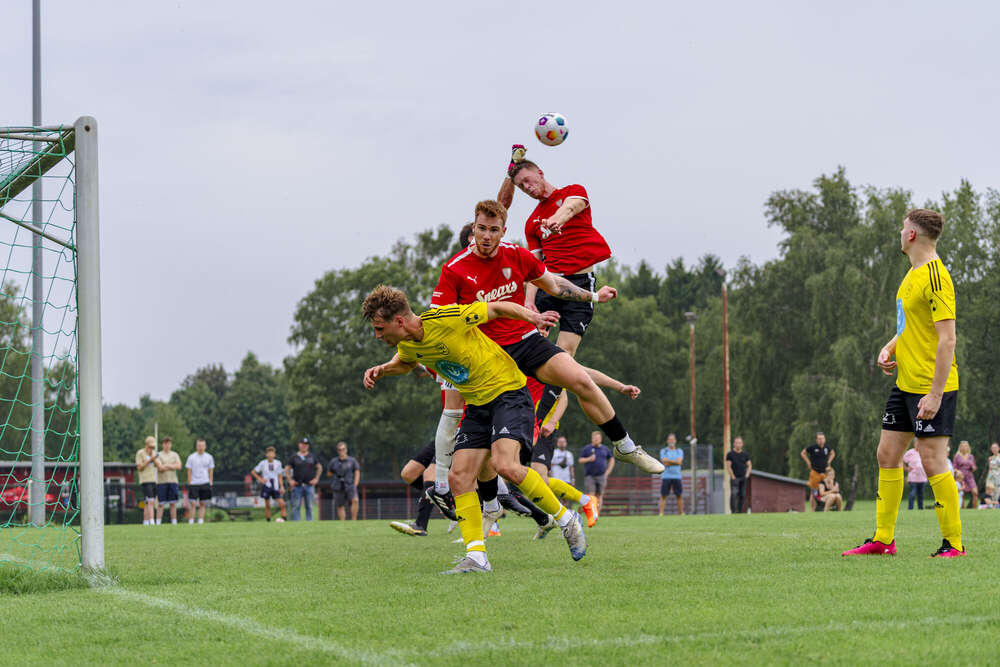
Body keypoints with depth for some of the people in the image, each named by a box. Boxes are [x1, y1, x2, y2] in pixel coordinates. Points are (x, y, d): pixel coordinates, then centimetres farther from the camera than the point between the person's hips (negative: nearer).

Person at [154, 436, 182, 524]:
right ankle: (158, 523, -4)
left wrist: (166, 465, -7)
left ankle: (174, 522, 5)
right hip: (161, 482, -3)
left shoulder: (175, 455, 13)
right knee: (161, 504, -5)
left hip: (173, 481, 3)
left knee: (173, 503, 3)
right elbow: (160, 468, -11)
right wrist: (172, 466, -5)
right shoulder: (159, 455, 3)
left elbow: (178, 466, -1)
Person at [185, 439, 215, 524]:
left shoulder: (209, 457, 8)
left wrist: (210, 483, 3)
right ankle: (191, 521, -5)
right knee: (193, 503, -9)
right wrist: (189, 484, -4)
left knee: (202, 504, 3)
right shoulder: (191, 457, 2)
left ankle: (200, 521, 6)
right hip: (194, 484, -2)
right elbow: (189, 472, 2)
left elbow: (211, 471, 11)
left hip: (205, 483, 2)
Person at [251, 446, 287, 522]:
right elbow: (253, 472, 6)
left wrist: (282, 487, 5)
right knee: (267, 505, 1)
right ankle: (268, 520, 8)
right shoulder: (263, 463, -1)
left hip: (275, 486, 2)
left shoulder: (278, 463, 5)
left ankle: (284, 518, -9)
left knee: (282, 504, -12)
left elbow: (280, 476, 12)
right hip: (266, 486, -1)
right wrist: (260, 479, -5)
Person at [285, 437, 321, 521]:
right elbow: (287, 469, 10)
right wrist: (290, 480, -2)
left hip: (309, 485, 1)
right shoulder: (294, 457, 7)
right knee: (296, 506, -5)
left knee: (309, 507, 2)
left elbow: (319, 467, 17)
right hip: (297, 485, -1)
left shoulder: (312, 456, 11)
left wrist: (316, 478, 5)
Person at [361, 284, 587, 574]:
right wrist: (381, 370, 6)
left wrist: (533, 317, -23)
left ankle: (566, 520, -6)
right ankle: (476, 557, -5)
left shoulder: (446, 319, -23)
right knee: (459, 477, -7)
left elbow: (497, 308, -11)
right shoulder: (407, 345, 1)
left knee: (506, 466, -25)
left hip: (508, 391, -8)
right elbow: (404, 363, 26)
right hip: (477, 405, 8)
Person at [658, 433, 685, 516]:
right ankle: (661, 514, -8)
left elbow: (679, 462, -6)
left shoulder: (680, 451, 12)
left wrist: (668, 461, -7)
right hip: (666, 477, -2)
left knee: (679, 496, 2)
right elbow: (664, 462, -8)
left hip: (677, 477, 2)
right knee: (663, 496, -6)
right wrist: (675, 462, -6)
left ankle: (681, 513, 8)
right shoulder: (663, 451, 8)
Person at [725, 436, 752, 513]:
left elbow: (749, 466, 15)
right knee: (734, 495, -16)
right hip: (735, 478, -4)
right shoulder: (730, 454, -3)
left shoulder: (745, 454, 10)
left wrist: (747, 475, 1)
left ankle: (740, 511, 11)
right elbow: (728, 466, -6)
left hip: (743, 478, 4)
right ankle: (733, 511, -19)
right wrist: (733, 477, -11)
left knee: (742, 495, 4)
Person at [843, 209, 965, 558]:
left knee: (933, 460, -8)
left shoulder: (935, 278, -17)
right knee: (887, 454, 10)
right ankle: (883, 539, 17)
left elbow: (947, 338, -21)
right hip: (905, 382, 10)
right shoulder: (913, 274, 13)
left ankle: (954, 543, 0)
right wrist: (889, 348, 7)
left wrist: (935, 394, -24)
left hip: (932, 386, -10)